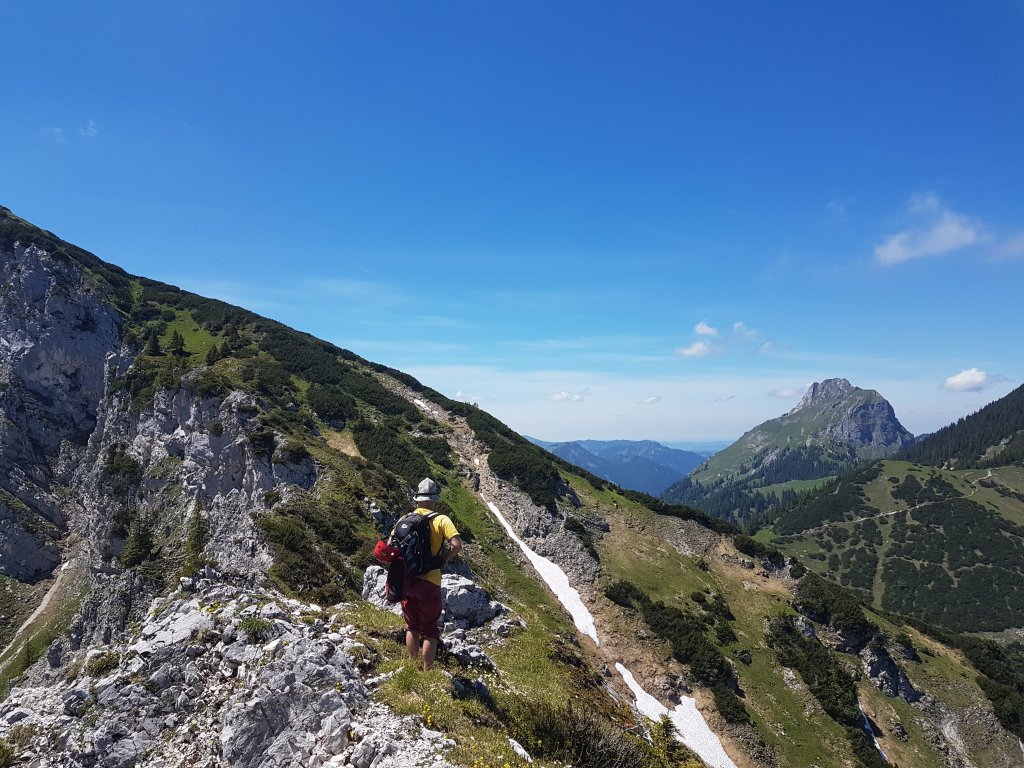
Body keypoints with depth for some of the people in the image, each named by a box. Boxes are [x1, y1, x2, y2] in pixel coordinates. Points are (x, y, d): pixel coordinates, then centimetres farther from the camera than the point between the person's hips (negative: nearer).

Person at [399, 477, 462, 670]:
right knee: (429, 632, 11)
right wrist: (444, 559, -2)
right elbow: (457, 545, -19)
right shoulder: (441, 519, -8)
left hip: (406, 580, 4)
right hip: (429, 583, -4)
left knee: (412, 628, 21)